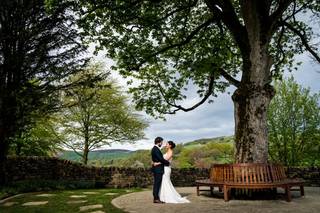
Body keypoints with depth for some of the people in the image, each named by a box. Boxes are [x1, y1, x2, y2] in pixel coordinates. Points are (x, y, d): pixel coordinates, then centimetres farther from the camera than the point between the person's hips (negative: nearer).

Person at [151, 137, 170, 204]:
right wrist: (168, 162, -8)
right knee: (157, 184, -6)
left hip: (157, 169, 10)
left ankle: (156, 197, 18)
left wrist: (166, 161, 9)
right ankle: (156, 199, -1)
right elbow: (161, 159, -21)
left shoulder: (155, 149, 15)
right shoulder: (156, 149, -18)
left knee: (157, 184, 13)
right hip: (158, 169, -10)